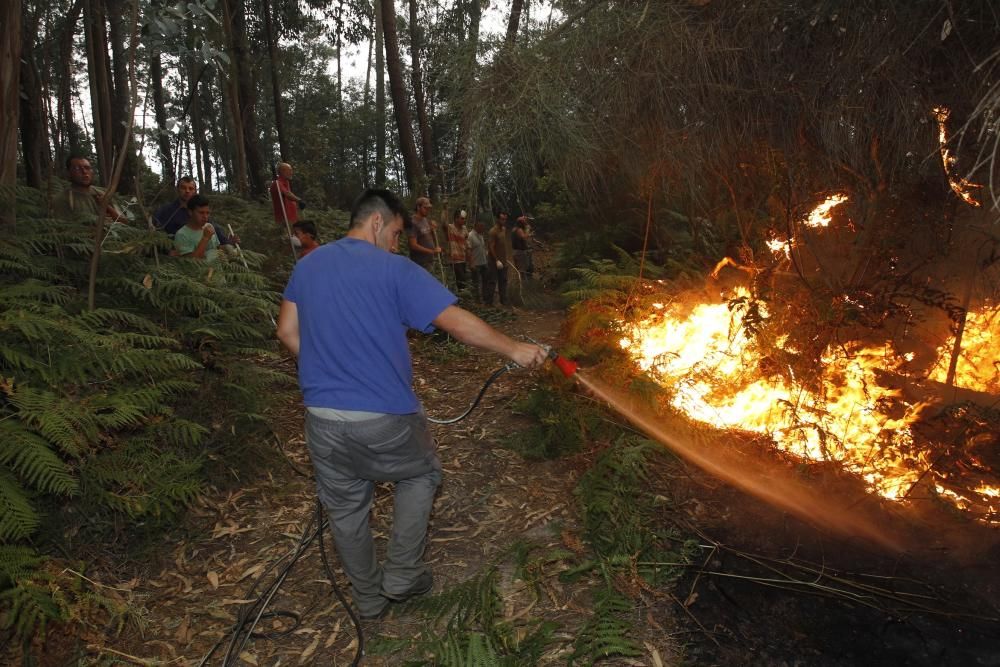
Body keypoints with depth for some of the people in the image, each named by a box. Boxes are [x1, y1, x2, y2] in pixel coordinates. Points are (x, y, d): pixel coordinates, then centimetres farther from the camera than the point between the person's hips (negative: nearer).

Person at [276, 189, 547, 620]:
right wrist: (514, 350, -5)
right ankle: (402, 575, 24)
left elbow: (287, 332, 10)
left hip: (323, 418, 5)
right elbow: (459, 323, -14)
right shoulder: (394, 270, -10)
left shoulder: (308, 266, 7)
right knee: (420, 475, 24)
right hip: (383, 418, -4)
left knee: (345, 509, 19)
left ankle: (369, 599, 36)